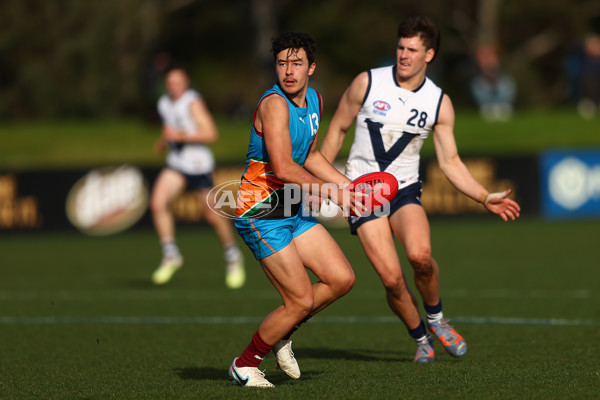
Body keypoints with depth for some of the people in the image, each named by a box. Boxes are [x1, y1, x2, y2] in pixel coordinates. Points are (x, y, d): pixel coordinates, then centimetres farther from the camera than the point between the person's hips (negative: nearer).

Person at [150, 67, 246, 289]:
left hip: (199, 164, -6)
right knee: (157, 202, -16)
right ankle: (170, 256, -6)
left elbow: (211, 134, -22)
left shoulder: (193, 103, -15)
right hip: (176, 164, 6)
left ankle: (233, 257, 23)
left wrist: (180, 136, -26)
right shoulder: (164, 103, 7)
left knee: (211, 215, 1)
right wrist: (164, 141, 10)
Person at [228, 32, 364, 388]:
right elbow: (282, 167, -28)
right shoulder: (274, 104, -21)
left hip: (292, 209, 9)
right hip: (261, 211, -9)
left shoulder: (314, 100, 8)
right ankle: (245, 365, 10)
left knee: (342, 279, 4)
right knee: (301, 301, -9)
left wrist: (347, 184, 16)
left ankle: (281, 334, 24)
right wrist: (330, 193, -20)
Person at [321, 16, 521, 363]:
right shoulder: (367, 83, -5)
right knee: (392, 278, -16)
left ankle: (436, 318, 0)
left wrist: (485, 198, -8)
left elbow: (450, 162, 3)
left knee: (420, 254, -29)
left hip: (405, 190, 1)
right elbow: (338, 130, 7)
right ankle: (421, 339, 11)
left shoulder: (439, 103, -1)